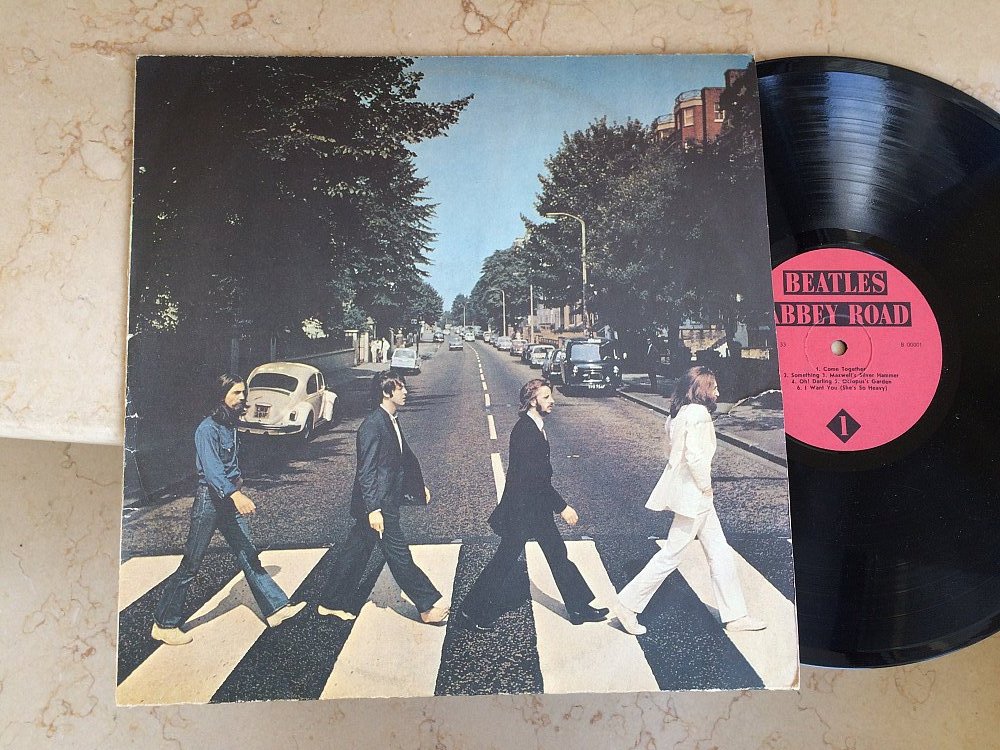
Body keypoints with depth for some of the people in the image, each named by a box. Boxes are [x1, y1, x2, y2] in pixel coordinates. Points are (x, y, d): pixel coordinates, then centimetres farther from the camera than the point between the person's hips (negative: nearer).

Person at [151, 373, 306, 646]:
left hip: (230, 500, 8)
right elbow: (211, 469, -30)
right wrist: (235, 494, -42)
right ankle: (164, 624, 14)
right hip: (210, 499, -8)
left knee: (249, 556, 9)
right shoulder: (207, 429, -17)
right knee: (190, 566, 1)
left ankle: (276, 608, 12)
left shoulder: (230, 425, 10)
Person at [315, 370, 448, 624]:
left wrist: (420, 485, 24)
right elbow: (366, 471, -21)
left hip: (386, 501, 10)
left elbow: (405, 456, 21)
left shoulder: (391, 421, 10)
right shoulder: (372, 425, -19)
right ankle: (428, 606, 12)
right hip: (379, 505, -10)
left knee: (356, 551, 17)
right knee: (399, 555, 2)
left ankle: (331, 603, 29)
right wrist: (373, 509, -23)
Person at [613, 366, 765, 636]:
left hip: (688, 491, 10)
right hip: (693, 494, -10)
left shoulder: (678, 412, 9)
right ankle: (628, 604, 9)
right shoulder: (698, 413, -19)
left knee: (720, 552, 15)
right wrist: (706, 487, -14)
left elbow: (670, 446, 18)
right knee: (671, 554, -1)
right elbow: (695, 457, -28)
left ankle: (735, 616, 24)